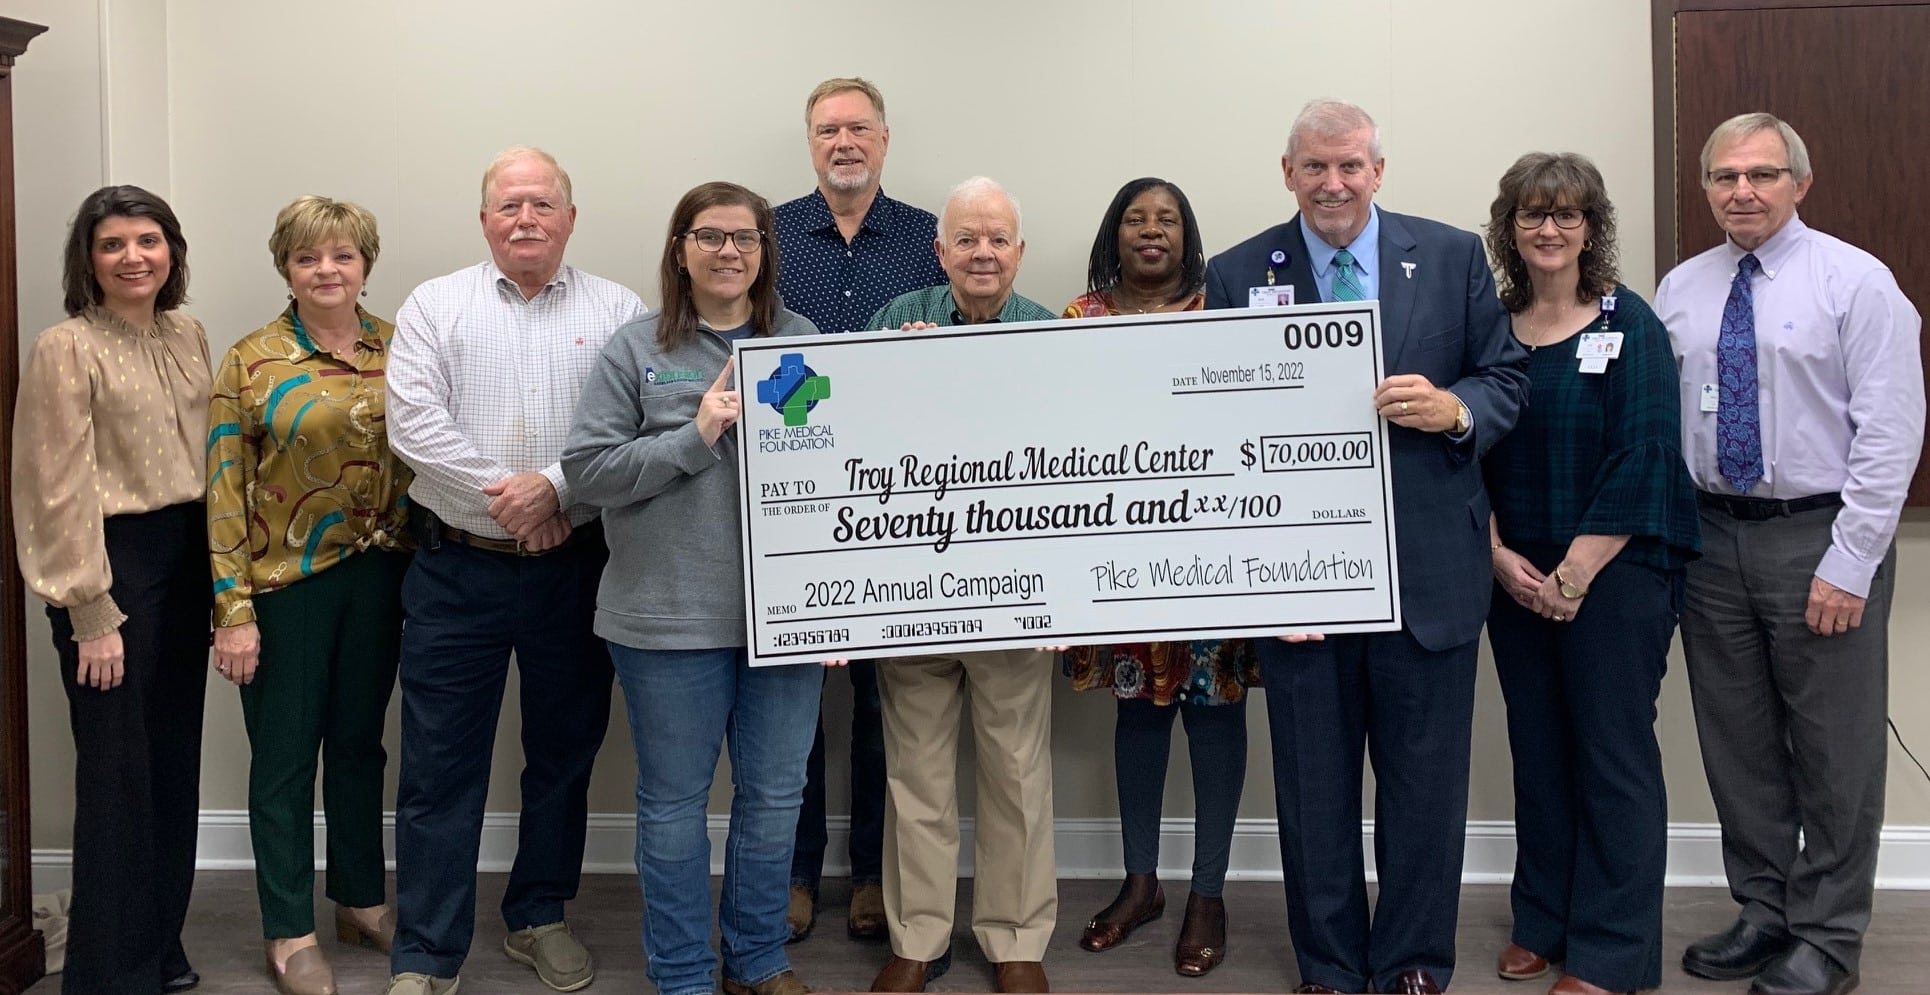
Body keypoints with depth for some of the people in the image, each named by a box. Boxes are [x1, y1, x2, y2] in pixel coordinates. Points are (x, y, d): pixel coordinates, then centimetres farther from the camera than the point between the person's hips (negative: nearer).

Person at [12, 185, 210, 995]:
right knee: (117, 775, 1)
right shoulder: (66, 350, -11)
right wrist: (92, 614, -15)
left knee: (175, 761, 14)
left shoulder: (189, 336, 9)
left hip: (189, 555, 7)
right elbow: (63, 493, -13)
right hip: (115, 560, -6)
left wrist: (220, 566, 9)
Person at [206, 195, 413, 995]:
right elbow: (223, 489, -7)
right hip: (285, 581, -3)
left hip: (379, 574, 3)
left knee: (359, 741, 16)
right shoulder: (250, 363, -6)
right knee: (285, 755, 6)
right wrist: (233, 611, -11)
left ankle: (363, 899, 31)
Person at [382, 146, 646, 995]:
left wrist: (555, 487, -19)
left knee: (564, 756, 13)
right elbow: (413, 424, -7)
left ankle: (540, 918, 31)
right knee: (440, 768, 3)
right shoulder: (436, 306, 4)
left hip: (577, 569, 1)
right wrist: (506, 501, -13)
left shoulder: (618, 312, 3)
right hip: (457, 569, 0)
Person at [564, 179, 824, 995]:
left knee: (774, 795, 13)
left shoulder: (806, 343, 6)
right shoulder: (637, 350, -1)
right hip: (671, 615, -2)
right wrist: (694, 437, -15)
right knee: (674, 802, 9)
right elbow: (586, 469, -6)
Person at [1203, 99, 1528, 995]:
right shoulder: (1237, 274, 2)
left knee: (1426, 780, 9)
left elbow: (1506, 379, 6)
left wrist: (1456, 409, -17)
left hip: (1428, 568, 0)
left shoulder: (1453, 257, 3)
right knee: (1313, 786, 11)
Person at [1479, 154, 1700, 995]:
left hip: (1615, 574, -4)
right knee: (1537, 750, 11)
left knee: (1612, 756, 1)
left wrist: (1575, 574, -14)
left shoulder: (1628, 324, -5)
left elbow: (1643, 459, -11)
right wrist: (1499, 556, -5)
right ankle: (1542, 923, 26)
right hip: (1516, 578, 4)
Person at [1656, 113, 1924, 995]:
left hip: (1820, 538, -4)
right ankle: (1763, 911, 28)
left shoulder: (1855, 281, -7)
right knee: (1737, 742, 13)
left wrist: (1848, 564, -15)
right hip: (1710, 537, 5)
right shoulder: (1680, 290, 7)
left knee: (1834, 752, 5)